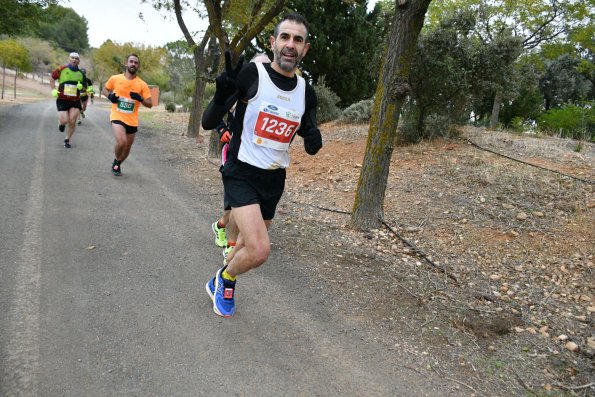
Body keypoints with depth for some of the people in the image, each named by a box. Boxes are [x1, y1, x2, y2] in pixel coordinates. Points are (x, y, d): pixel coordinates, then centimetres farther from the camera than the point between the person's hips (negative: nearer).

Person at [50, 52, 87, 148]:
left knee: (72, 122, -5)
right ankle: (60, 123, 28)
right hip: (62, 100, -2)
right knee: (64, 121, -11)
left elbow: (84, 88, 14)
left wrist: (81, 87, -9)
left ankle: (67, 140, 16)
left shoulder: (81, 74, 7)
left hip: (75, 101, 2)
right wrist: (53, 90, 0)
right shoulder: (62, 70, -1)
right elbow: (52, 78, 13)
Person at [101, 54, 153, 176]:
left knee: (127, 148, 13)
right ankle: (116, 161, 6)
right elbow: (104, 89, 14)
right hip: (117, 117, -2)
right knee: (122, 142, -25)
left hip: (132, 121, 2)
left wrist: (140, 98, -23)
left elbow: (150, 104, -3)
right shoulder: (115, 79, -2)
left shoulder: (142, 84, -3)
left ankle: (118, 165, 43)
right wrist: (109, 96, -8)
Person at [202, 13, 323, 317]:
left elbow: (311, 145, 13)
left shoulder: (306, 92, 2)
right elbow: (208, 123, -13)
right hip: (241, 174, -5)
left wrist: (313, 142, -12)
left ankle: (223, 285, 50)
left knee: (250, 246, 19)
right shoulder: (251, 74, -13)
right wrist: (222, 95, -34)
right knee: (259, 250, -20)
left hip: (274, 179, 6)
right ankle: (223, 279, 14)